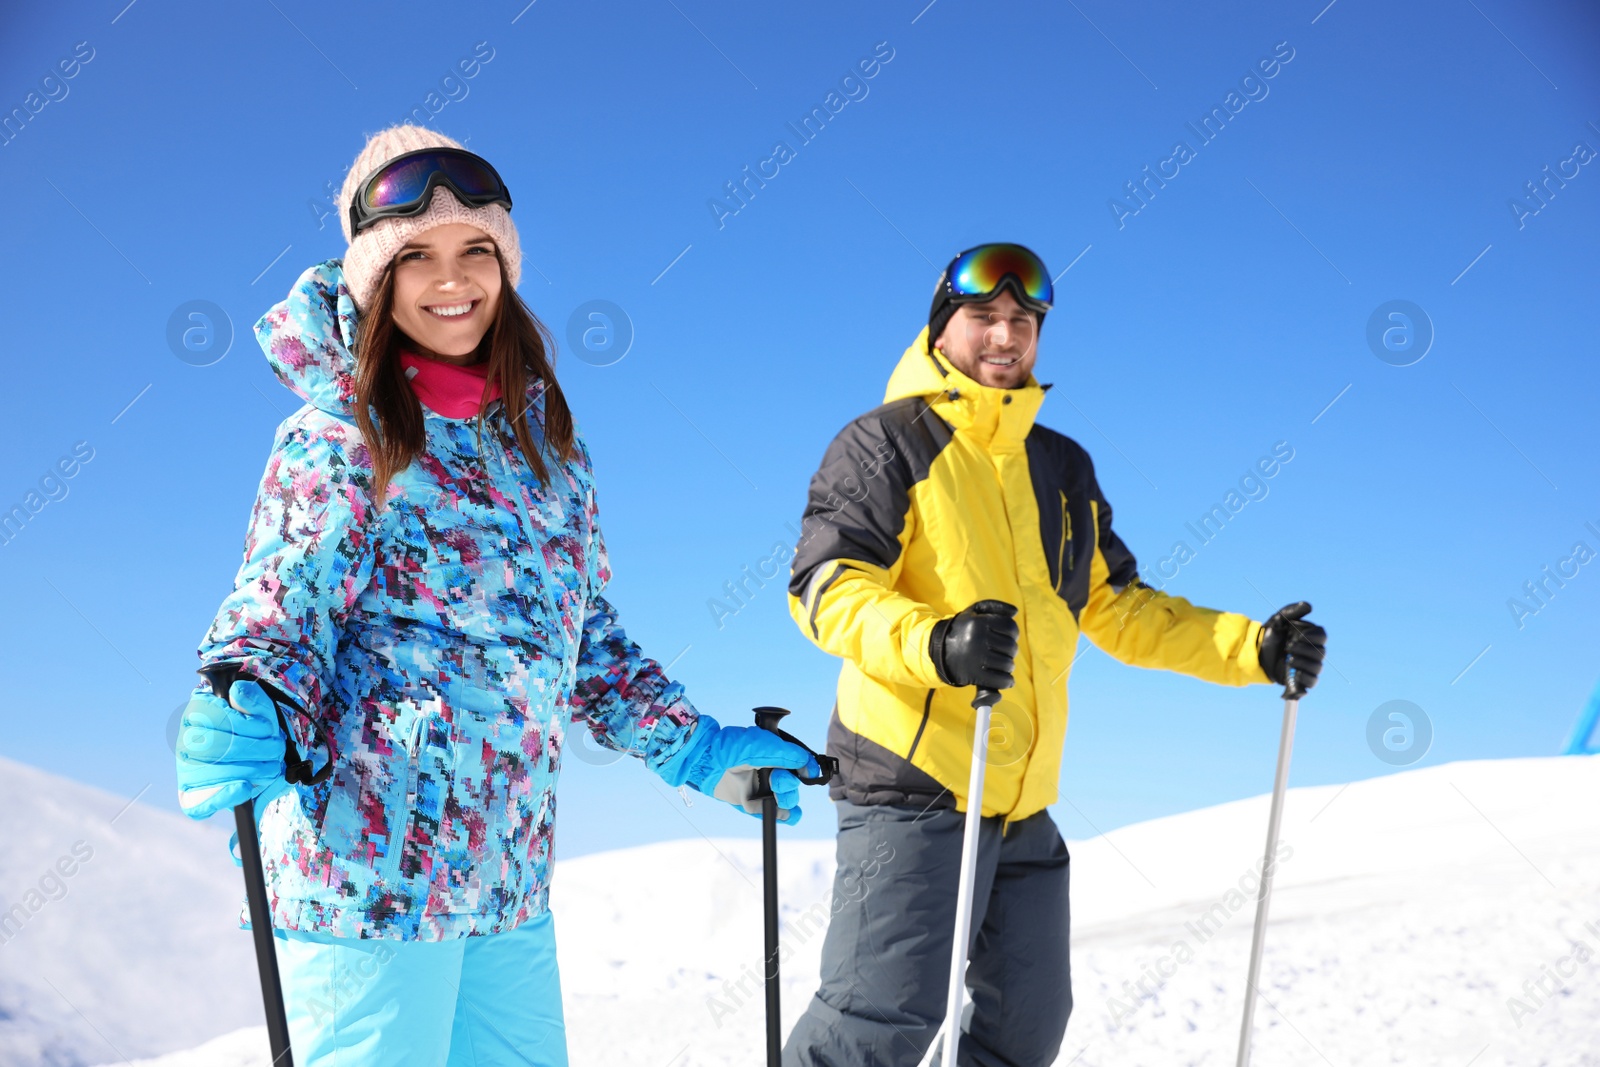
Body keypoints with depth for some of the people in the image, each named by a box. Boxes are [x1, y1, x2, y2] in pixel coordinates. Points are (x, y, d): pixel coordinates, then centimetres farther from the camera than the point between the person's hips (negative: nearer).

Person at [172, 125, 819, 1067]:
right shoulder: (340, 437, -4)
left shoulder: (544, 437, 12)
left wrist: (697, 752, 16)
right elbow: (278, 608, -11)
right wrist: (241, 715, -32)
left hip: (511, 873, 6)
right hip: (369, 867, -6)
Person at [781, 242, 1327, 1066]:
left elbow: (1117, 608, 21)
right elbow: (828, 586, -13)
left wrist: (1253, 647, 8)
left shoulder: (1063, 467, 19)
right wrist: (935, 644, -33)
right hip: (912, 783, -7)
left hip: (1023, 803, 7)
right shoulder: (886, 443, -1)